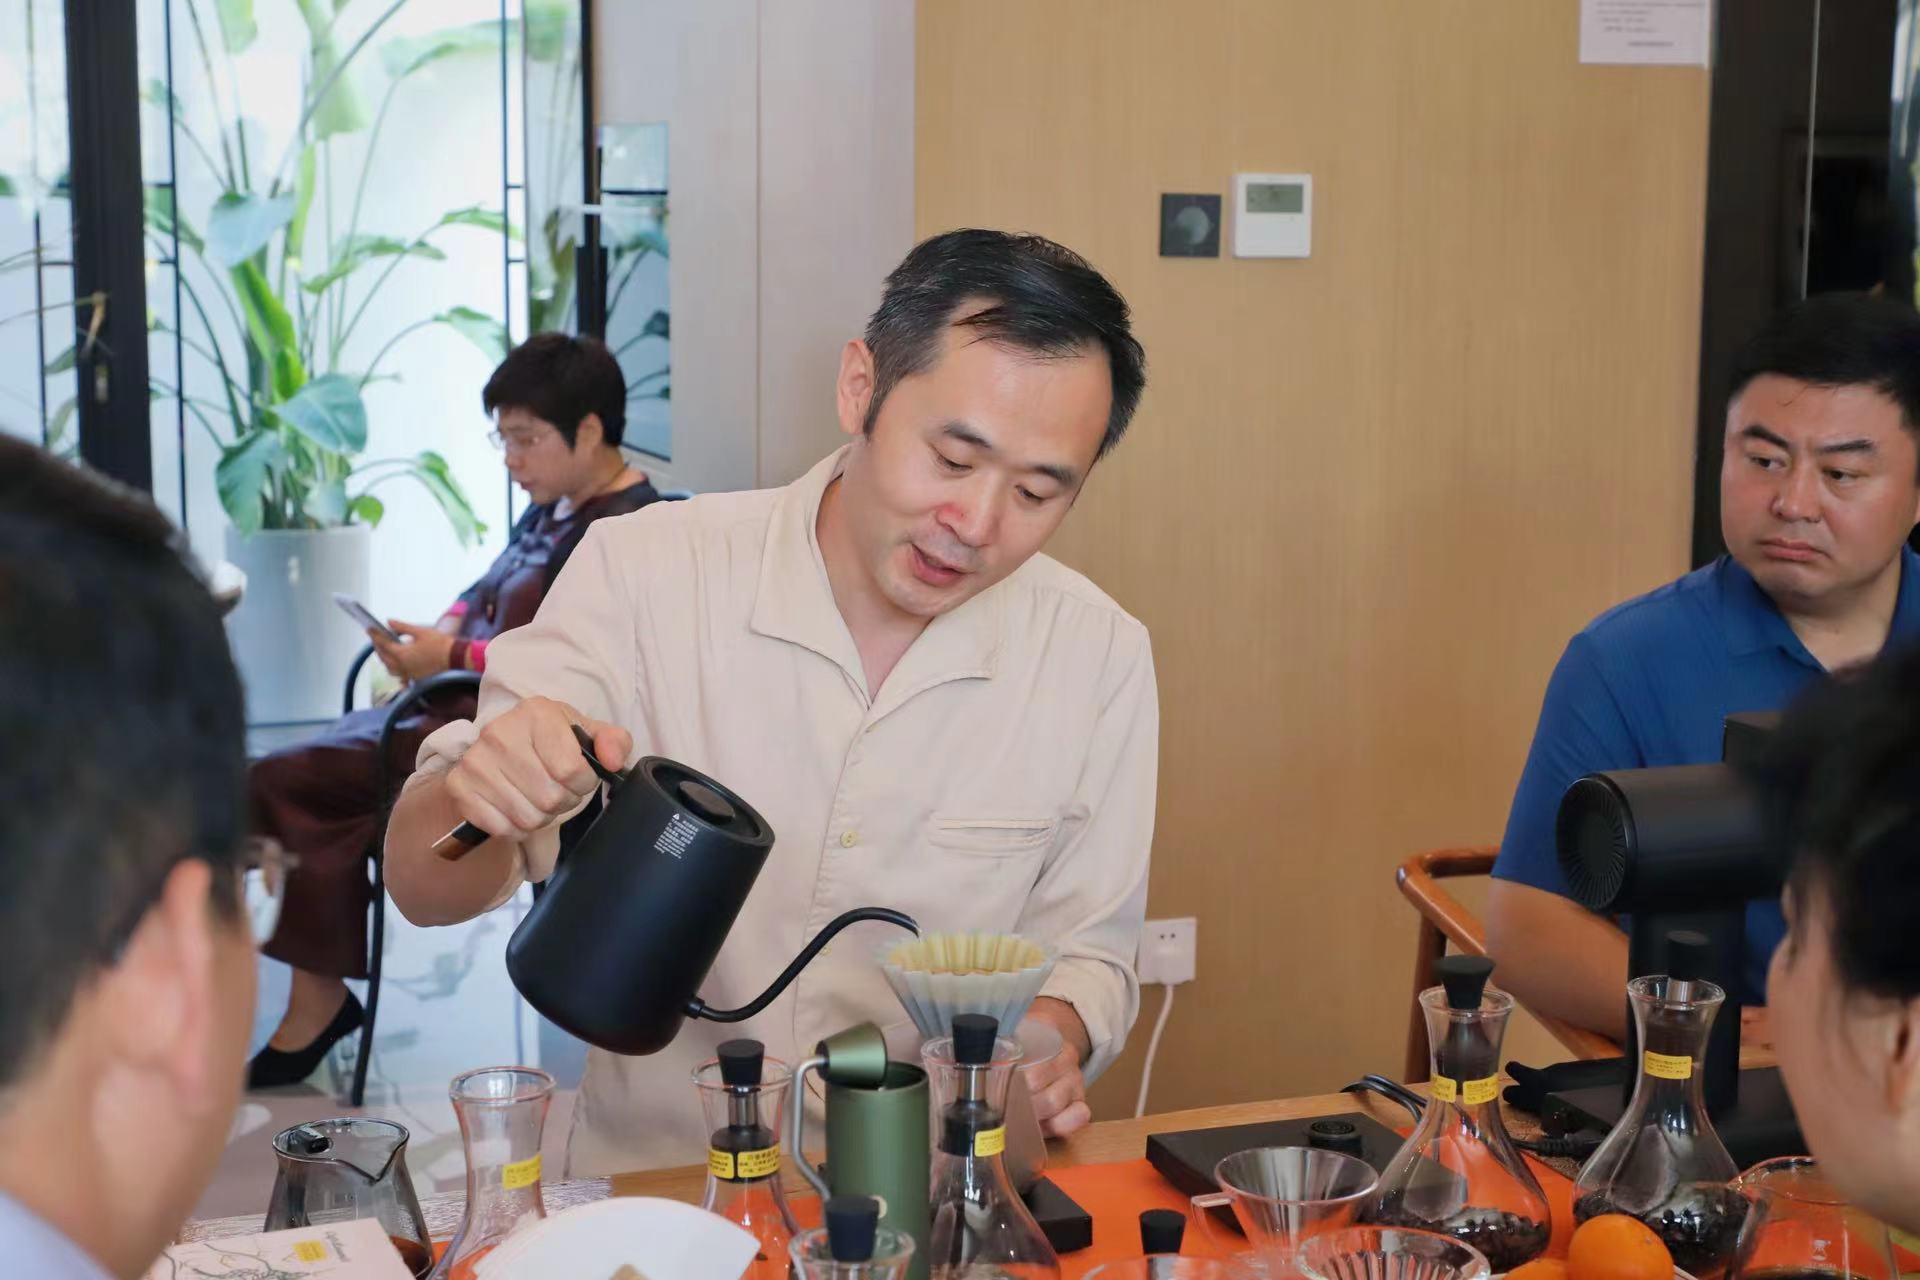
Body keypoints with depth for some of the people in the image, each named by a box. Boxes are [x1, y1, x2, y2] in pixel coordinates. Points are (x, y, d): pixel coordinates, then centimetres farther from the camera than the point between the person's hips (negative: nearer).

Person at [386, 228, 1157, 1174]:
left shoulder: (1099, 657, 1)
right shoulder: (644, 572, -4)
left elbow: (1088, 953, 10)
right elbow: (428, 890, -3)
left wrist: (1046, 1036, -12)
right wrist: (476, 791, -25)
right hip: (654, 1177, 0)